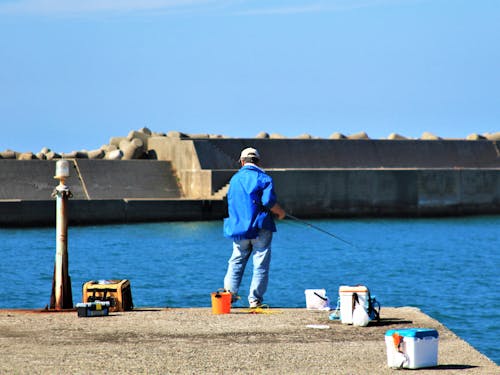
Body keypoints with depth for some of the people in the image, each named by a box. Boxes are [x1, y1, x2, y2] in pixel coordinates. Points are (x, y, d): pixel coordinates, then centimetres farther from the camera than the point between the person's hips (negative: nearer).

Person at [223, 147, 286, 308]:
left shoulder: (234, 179, 11)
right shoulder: (263, 178, -5)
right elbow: (269, 202, -15)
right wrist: (280, 212, 2)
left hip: (238, 227, 4)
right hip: (260, 228, -4)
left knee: (236, 261, 16)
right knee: (260, 265, 1)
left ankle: (229, 292, 5)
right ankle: (255, 299, -1)